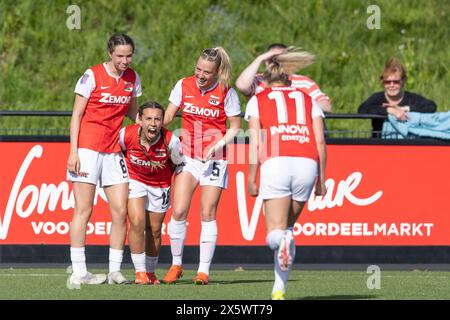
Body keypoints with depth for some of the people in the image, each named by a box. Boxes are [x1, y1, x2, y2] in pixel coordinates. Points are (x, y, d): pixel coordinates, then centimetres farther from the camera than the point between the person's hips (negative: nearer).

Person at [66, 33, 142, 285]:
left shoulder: (132, 78, 9)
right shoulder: (92, 75, -6)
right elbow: (77, 115, -4)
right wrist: (73, 151, -11)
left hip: (113, 150, 5)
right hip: (88, 148, -5)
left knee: (120, 211, -1)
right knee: (84, 209, -5)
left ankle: (115, 271, 6)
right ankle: (79, 272, -4)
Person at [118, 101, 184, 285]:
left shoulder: (171, 141, -27)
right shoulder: (126, 134, -26)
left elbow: (179, 164, -6)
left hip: (160, 185, 1)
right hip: (133, 179, -1)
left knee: (154, 230, 9)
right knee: (137, 222, -18)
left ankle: (151, 272, 30)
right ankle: (140, 272, -8)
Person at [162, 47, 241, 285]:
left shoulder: (226, 92, -7)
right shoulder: (183, 85, 0)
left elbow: (235, 127, -1)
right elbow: (167, 116, 6)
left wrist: (218, 145, -15)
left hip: (214, 158, -2)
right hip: (187, 156, 2)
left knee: (208, 214, -3)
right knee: (179, 211, -8)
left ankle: (204, 270, 3)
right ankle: (176, 265, 8)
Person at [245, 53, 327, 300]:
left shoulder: (257, 100, 17)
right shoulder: (308, 99, 22)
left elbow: (255, 143, 5)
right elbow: (320, 141, 13)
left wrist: (251, 179, 7)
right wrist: (321, 179, 16)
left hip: (276, 162, -3)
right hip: (308, 165, 3)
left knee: (274, 234, -3)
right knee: (287, 227, 19)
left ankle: (283, 240, -39)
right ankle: (279, 289, 14)